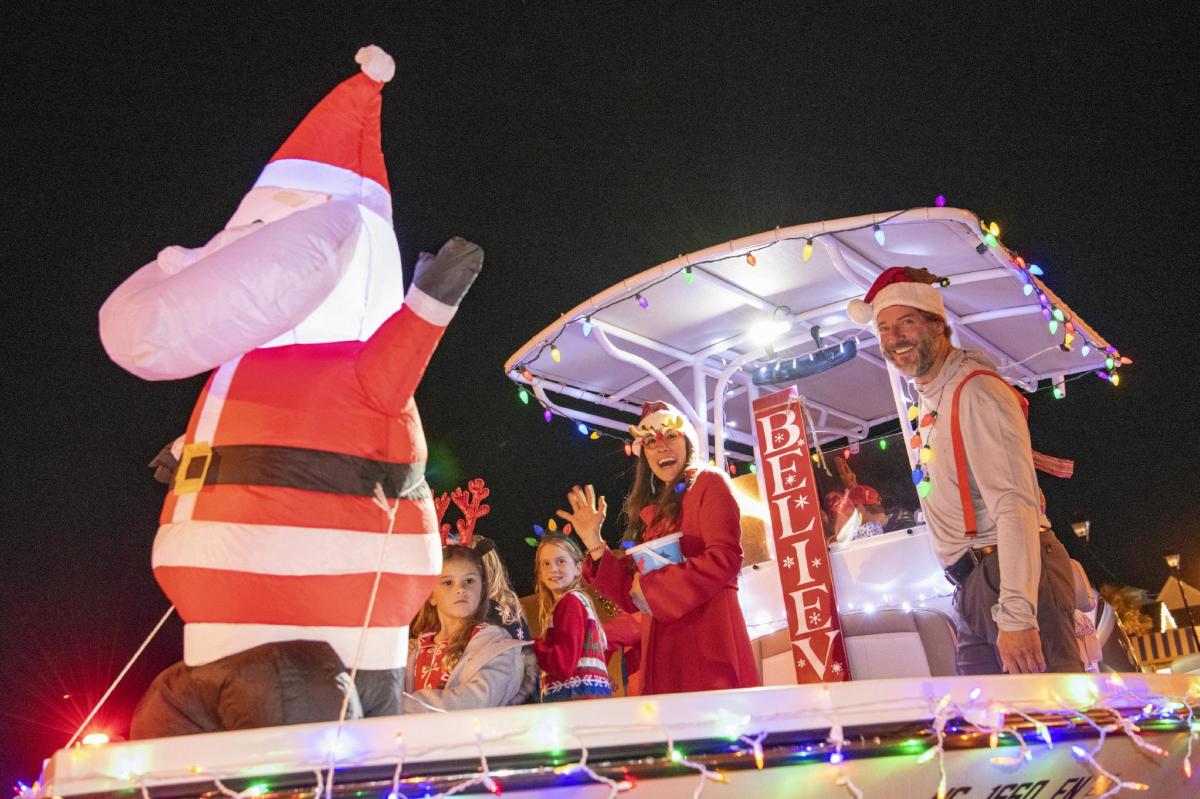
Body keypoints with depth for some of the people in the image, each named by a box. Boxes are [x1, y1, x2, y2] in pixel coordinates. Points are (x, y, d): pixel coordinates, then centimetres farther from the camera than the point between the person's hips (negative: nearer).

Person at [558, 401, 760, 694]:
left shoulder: (709, 483, 4)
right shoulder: (651, 508, 20)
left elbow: (725, 558, -13)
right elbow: (631, 598, 14)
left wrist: (654, 588, -10)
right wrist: (594, 544, 6)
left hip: (707, 640, -6)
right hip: (661, 649, 6)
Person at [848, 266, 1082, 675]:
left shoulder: (975, 391, -13)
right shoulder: (929, 398, 16)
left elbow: (1016, 506, -22)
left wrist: (1016, 614, -28)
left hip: (1007, 575, -9)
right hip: (974, 584, 9)